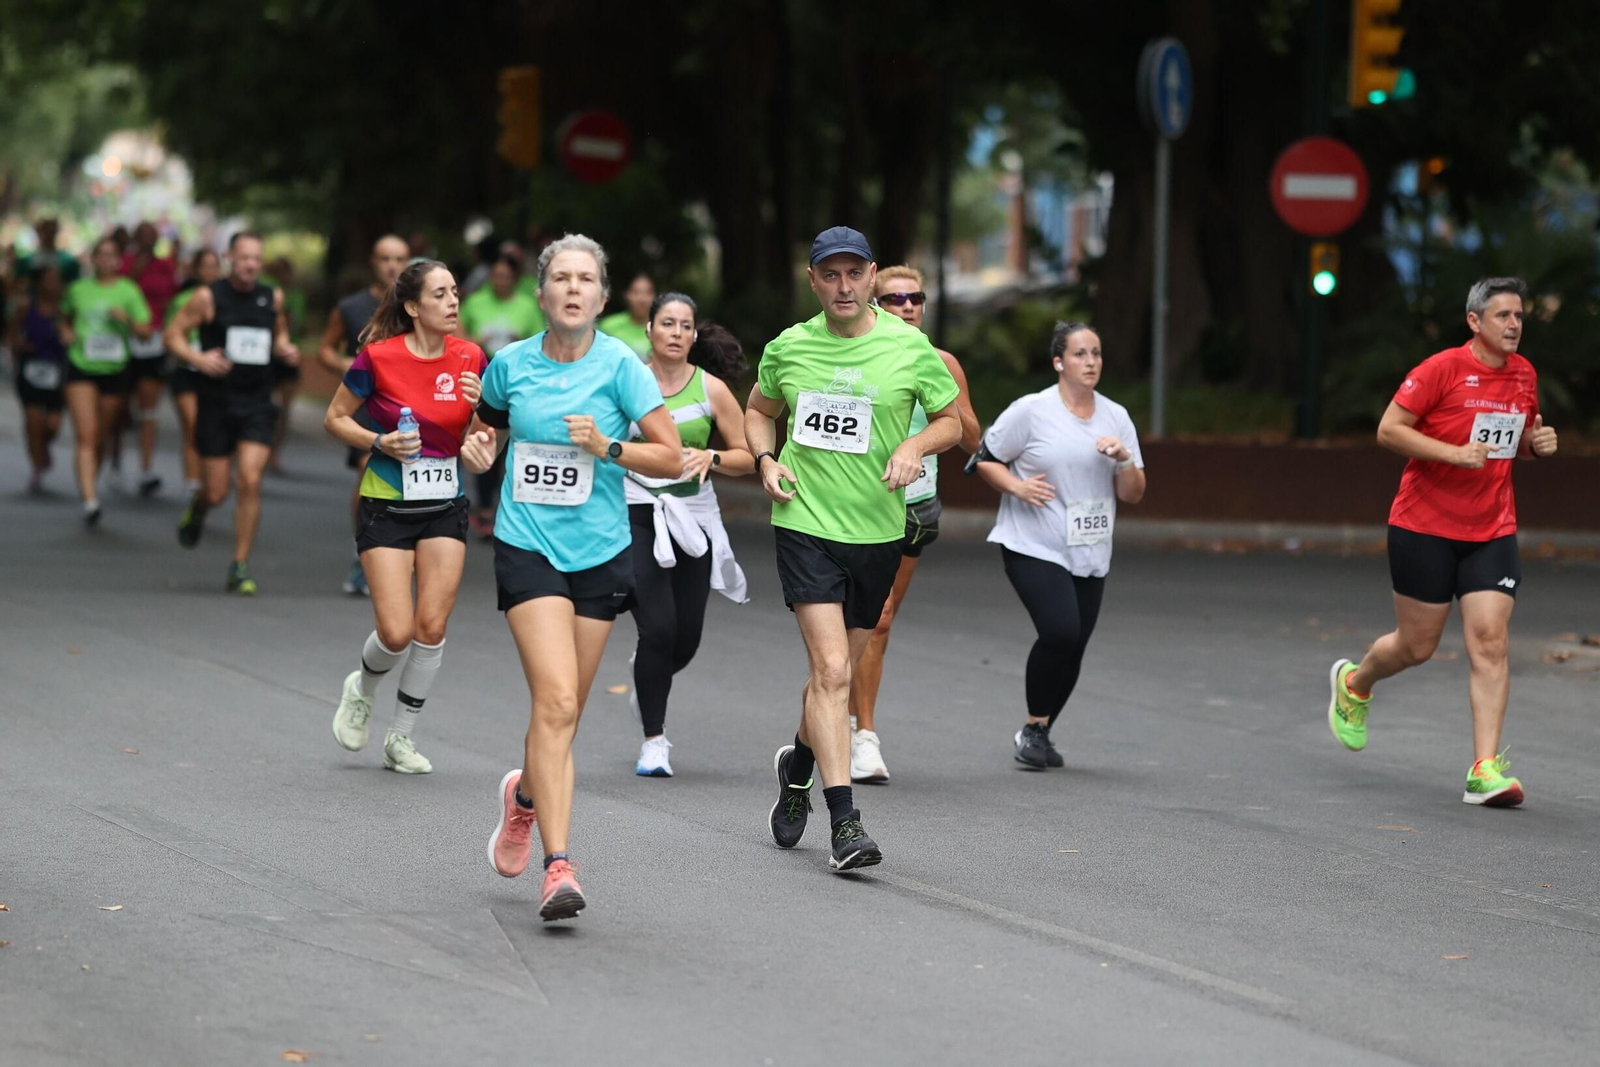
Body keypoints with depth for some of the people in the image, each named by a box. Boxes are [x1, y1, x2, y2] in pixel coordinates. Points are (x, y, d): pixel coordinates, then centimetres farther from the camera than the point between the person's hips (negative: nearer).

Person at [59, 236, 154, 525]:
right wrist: (66, 332, 3)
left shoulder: (129, 291, 1)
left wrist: (127, 319, -20)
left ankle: (90, 484, 35)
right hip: (81, 369, 0)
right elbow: (65, 316, 24)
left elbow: (145, 332, -1)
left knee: (102, 438, 11)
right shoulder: (78, 289, 6)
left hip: (115, 369, 0)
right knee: (86, 436, -13)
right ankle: (90, 499, -21)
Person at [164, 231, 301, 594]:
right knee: (216, 492, 1)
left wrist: (285, 350, 1)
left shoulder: (273, 298, 6)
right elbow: (173, 334, -1)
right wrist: (197, 358, -18)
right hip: (217, 404, -2)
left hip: (257, 405, 2)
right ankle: (197, 509, 41)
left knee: (250, 482, -13)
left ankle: (240, 567, -3)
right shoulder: (208, 298, -4)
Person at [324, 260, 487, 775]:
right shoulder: (379, 356, -12)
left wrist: (482, 407, -12)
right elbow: (335, 418, 0)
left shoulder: (469, 358, -1)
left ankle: (402, 735, 14)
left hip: (445, 506, 3)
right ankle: (361, 690, 25)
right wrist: (379, 442, -16)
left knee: (432, 626, -4)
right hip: (386, 505, -3)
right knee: (397, 633, -10)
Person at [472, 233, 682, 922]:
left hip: (601, 553, 1)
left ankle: (525, 795, 43)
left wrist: (607, 447, -18)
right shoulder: (511, 363, 1)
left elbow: (672, 458, -4)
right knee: (556, 702, -18)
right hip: (527, 548, -1)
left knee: (563, 714, 8)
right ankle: (558, 868, -20)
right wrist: (476, 449, 0)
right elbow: (486, 422, 22)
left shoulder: (619, 365, -4)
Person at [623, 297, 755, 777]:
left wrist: (710, 457, -12)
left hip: (692, 517, 2)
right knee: (658, 628, -14)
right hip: (636, 514, -2)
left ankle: (646, 679, 42)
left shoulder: (711, 388, 1)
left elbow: (746, 457, 5)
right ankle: (654, 740, 0)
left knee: (685, 641, 5)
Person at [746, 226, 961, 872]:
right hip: (806, 524, -2)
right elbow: (759, 411, 20)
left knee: (837, 673, 13)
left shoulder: (909, 347, -2)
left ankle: (799, 765, 44)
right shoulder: (787, 348, 2)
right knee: (831, 671, -14)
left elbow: (951, 420, 9)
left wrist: (915, 445, -11)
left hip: (877, 530, 2)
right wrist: (766, 460, 1)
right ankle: (844, 824, -16)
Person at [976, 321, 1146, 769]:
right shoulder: (1030, 411, -5)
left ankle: (1039, 734, 22)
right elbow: (986, 460, 3)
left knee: (1072, 648, 3)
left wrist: (1124, 460, -10)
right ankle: (1033, 728, -3)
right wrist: (1018, 486, -15)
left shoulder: (1116, 417, 10)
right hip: (1033, 547, -5)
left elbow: (1133, 495, 10)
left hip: (1090, 555, 5)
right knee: (1060, 631, -21)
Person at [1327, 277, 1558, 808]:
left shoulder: (1524, 374, 7)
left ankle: (1485, 770, -11)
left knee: (1491, 643, -10)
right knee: (1416, 647, 5)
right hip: (1425, 528, -4)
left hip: (1492, 531, 4)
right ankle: (1354, 683, 39)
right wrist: (1453, 453, -23)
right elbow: (1388, 430, -13)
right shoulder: (1442, 369, -12)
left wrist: (1538, 440, 0)